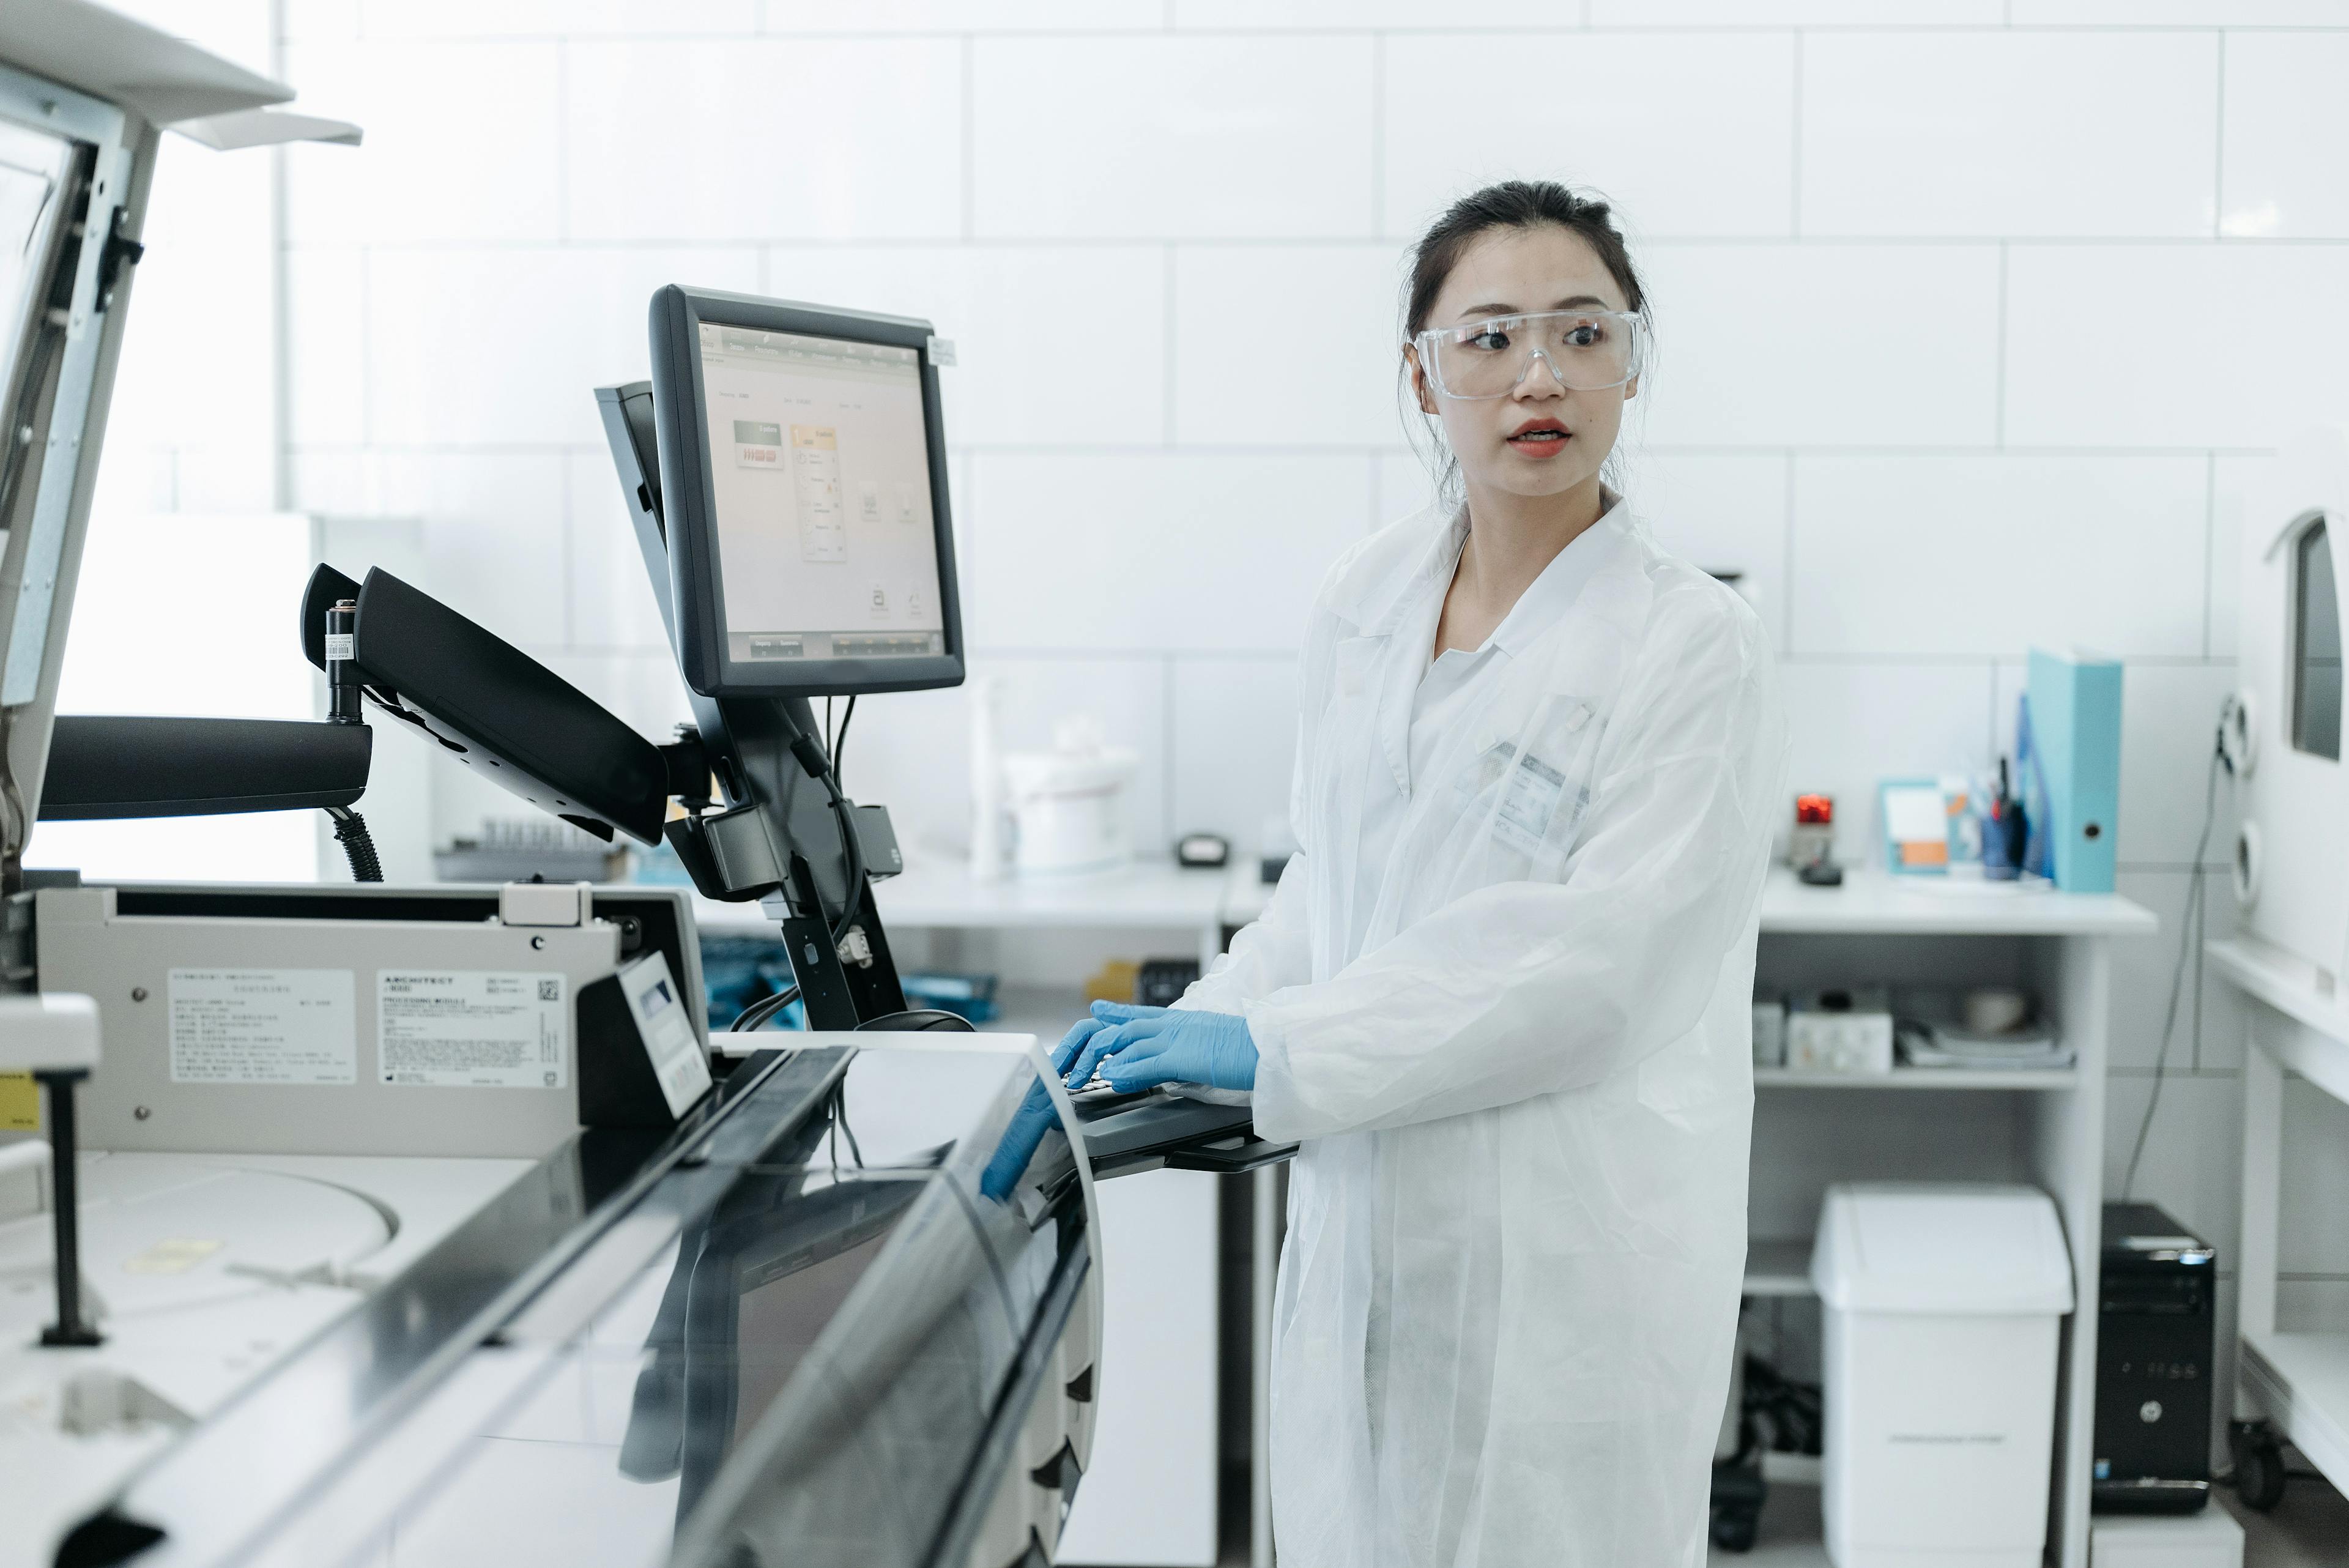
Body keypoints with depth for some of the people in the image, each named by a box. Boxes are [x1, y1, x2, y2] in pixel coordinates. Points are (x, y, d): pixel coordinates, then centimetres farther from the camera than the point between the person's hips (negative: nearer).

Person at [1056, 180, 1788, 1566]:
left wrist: (1270, 1053, -22)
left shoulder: (1697, 649, -11)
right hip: (1367, 1232, 5)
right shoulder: (1366, 600, 8)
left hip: (1570, 1262, -5)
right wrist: (1199, 1026, -2)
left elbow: (1596, 968, -20)